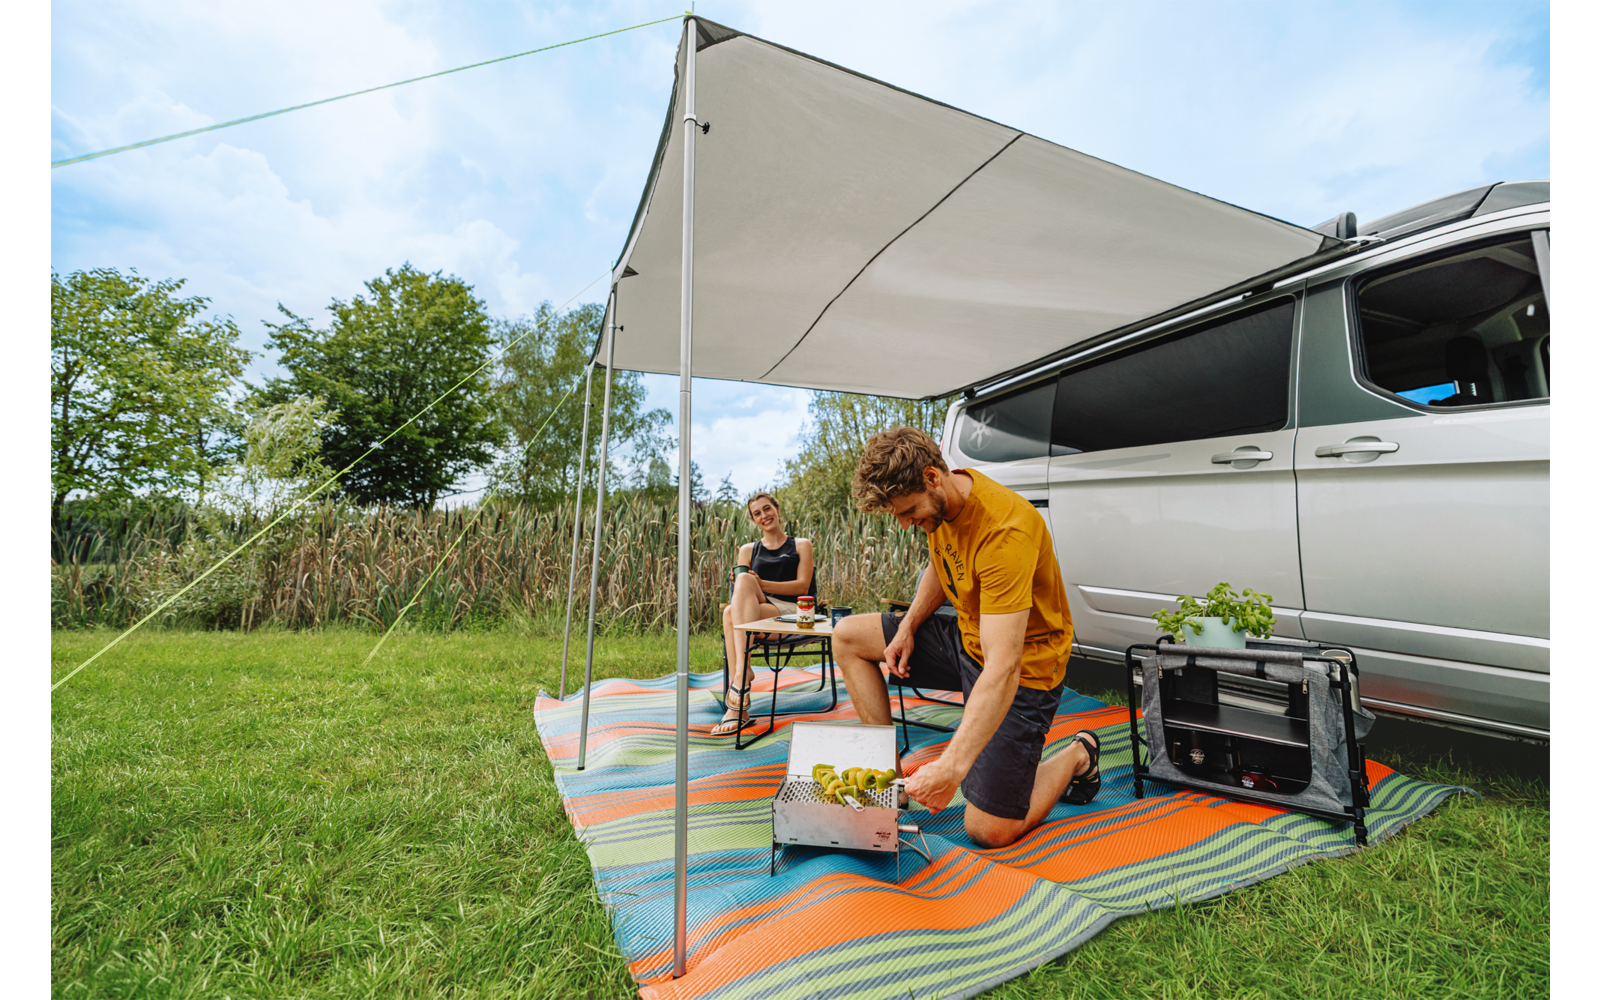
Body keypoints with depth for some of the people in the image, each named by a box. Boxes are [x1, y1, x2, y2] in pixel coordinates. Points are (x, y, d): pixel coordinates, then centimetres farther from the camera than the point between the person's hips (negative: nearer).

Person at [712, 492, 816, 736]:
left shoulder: (801, 545, 17)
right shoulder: (748, 550, 24)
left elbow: (802, 586, 2)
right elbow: (740, 589, 14)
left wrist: (760, 584, -12)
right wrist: (753, 592, -12)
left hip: (791, 614, -2)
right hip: (758, 610, 3)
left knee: (745, 580, -31)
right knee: (731, 612, -35)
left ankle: (739, 678, -42)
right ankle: (738, 708, -37)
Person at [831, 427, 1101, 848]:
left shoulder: (1005, 531, -34)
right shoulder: (938, 502, -8)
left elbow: (1003, 668, -37)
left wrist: (951, 766, -42)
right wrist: (908, 626, -3)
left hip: (1023, 666, -8)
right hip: (967, 637, 8)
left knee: (990, 831, -8)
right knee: (847, 637, 4)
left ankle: (1078, 755, 18)